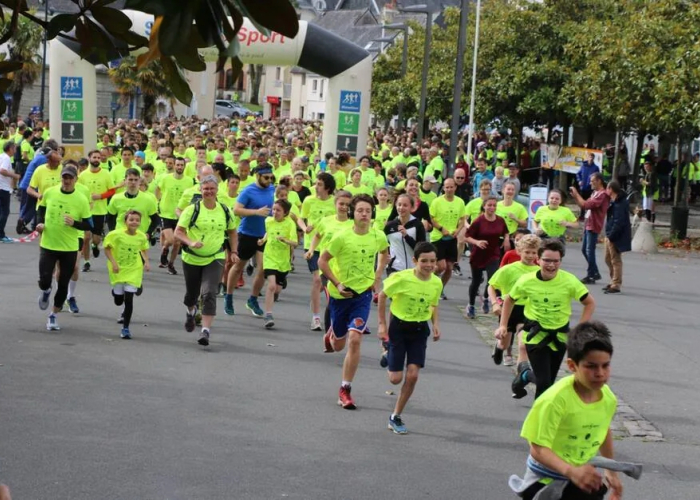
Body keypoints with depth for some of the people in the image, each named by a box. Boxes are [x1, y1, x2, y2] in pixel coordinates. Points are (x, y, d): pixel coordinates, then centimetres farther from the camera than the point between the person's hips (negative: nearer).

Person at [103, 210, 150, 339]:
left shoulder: (142, 237, -6)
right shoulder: (116, 235, -15)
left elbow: (144, 249, 12)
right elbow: (107, 249, -7)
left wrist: (146, 262, -3)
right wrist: (113, 262, -18)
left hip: (133, 271, 0)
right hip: (118, 270, 0)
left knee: (128, 299, -8)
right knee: (118, 301, 11)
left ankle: (125, 328, 4)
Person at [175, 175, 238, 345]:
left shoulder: (224, 211, 1)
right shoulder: (192, 209, -8)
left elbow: (232, 232, 17)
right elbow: (178, 232, -12)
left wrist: (233, 252, 7)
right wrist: (190, 242, -29)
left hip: (215, 258, 0)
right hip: (191, 258, 0)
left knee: (209, 293, -16)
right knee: (192, 293, 16)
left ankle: (206, 330, -16)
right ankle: (191, 312, 51)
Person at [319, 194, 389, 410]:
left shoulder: (379, 236, -7)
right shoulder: (342, 237, -17)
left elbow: (384, 254, 17)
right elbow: (322, 261, -7)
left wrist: (377, 279, 7)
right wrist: (337, 284, -15)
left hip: (363, 294, 1)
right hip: (340, 294, -1)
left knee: (355, 339, -15)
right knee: (338, 345, 13)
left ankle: (345, 390, -4)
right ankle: (330, 335, 54)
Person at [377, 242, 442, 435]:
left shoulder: (437, 283, -5)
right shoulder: (402, 278, -20)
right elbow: (382, 296, -7)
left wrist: (436, 325, -3)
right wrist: (382, 325, -8)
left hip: (420, 330, 3)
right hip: (399, 327, -3)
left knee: (412, 375, -8)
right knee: (395, 379, -1)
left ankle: (396, 417, 7)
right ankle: (388, 357, 36)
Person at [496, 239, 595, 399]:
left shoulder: (569, 281, -17)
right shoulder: (527, 281, -14)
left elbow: (590, 303, -6)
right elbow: (509, 300, 6)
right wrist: (503, 325, -1)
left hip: (559, 336, 2)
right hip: (535, 335, -2)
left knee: (549, 381, 14)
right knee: (544, 382, -15)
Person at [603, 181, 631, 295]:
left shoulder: (620, 204, -19)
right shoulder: (613, 202, 14)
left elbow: (619, 222, -24)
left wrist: (611, 236, -23)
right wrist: (608, 235, 13)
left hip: (616, 237, -11)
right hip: (610, 235, 11)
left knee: (615, 261, -4)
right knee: (608, 259, 18)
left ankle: (616, 285, 1)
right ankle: (614, 282, 28)